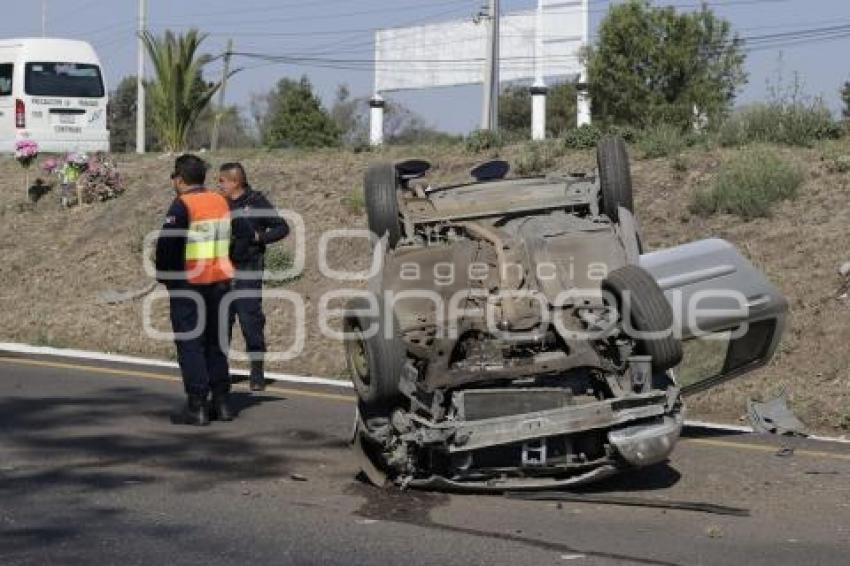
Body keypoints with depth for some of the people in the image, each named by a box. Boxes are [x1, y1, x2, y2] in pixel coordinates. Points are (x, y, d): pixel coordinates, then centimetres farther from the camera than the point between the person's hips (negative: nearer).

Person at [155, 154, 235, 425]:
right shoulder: (221, 202, 10)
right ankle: (222, 401, 18)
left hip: (188, 282, -7)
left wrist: (164, 274, -2)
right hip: (220, 280, 7)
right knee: (215, 342, 15)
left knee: (190, 344, -2)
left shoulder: (182, 206, -12)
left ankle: (197, 406, -5)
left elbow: (167, 244, -15)